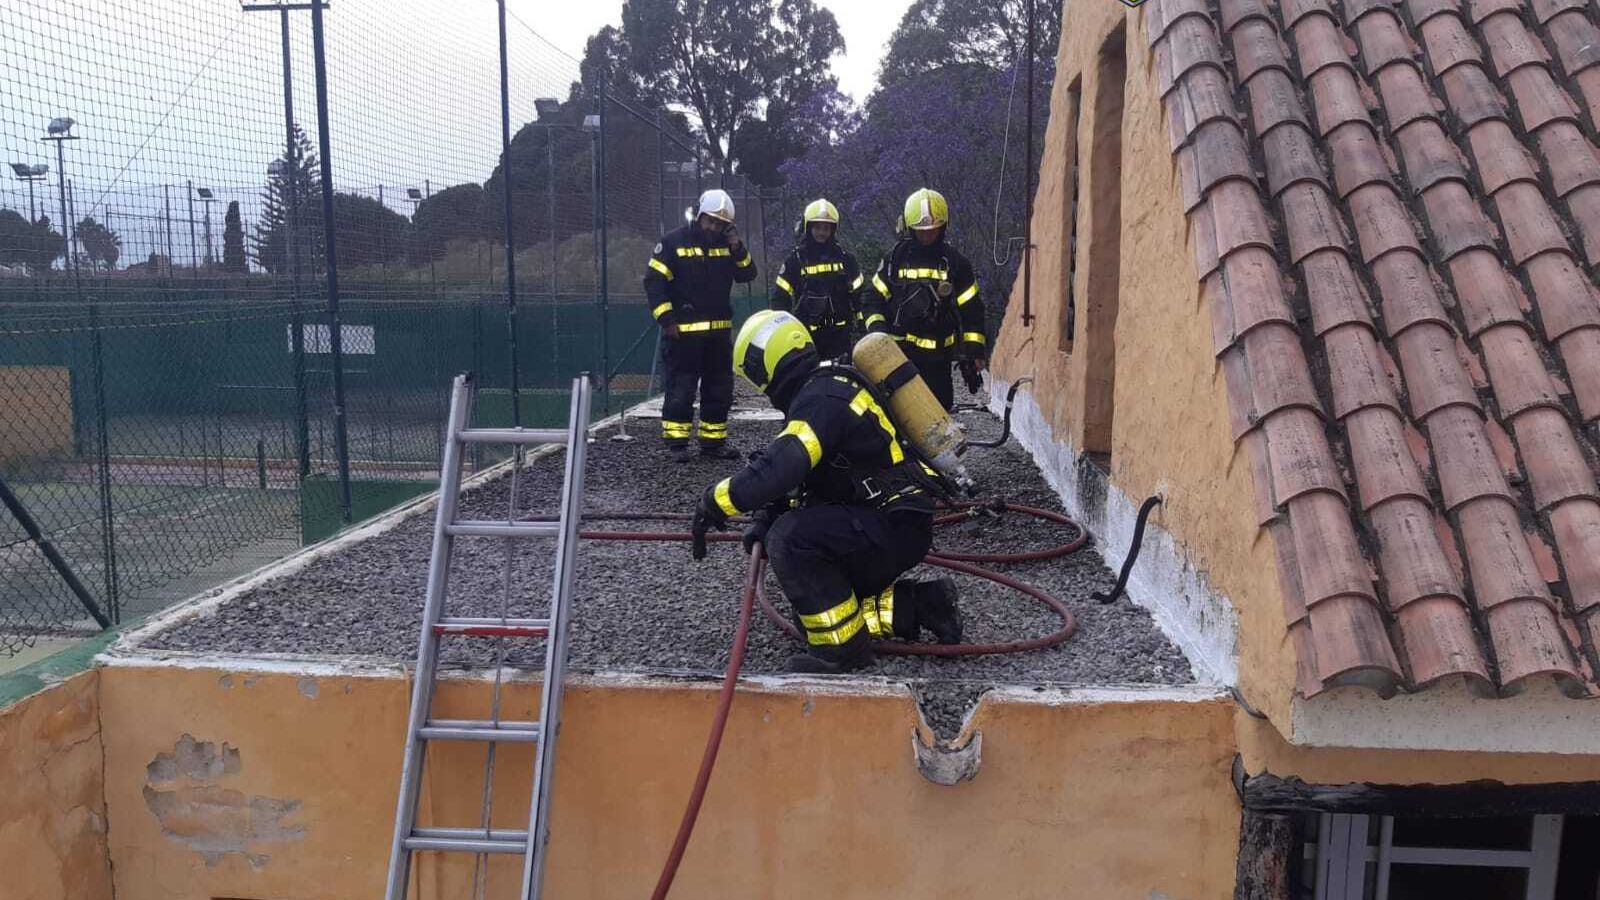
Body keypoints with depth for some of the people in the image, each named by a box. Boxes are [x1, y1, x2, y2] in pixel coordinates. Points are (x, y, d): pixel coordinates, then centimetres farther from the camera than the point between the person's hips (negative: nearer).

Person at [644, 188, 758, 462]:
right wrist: (666, 320, -14)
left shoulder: (726, 245, 10)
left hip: (719, 331, 6)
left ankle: (713, 440, 21)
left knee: (720, 389, 11)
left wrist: (738, 250, -11)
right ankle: (675, 442, 4)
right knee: (680, 388, -4)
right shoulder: (673, 243, -6)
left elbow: (747, 276, 6)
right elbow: (654, 281, -9)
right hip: (683, 332, -6)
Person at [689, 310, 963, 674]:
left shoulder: (821, 398, -21)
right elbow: (799, 478, 17)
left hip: (896, 529, -10)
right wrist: (767, 517, 3)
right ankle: (916, 606, 12)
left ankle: (842, 646, -13)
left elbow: (780, 468, -33)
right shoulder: (830, 385, 11)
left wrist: (715, 500, -21)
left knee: (790, 538, -25)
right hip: (890, 524, 10)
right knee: (814, 611, 14)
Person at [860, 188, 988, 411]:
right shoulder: (896, 259, 4)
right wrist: (877, 328, -9)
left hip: (937, 356, 0)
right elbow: (872, 298, 8)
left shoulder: (954, 262, 3)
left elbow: (971, 308, 5)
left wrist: (975, 350, 0)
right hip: (897, 353, 0)